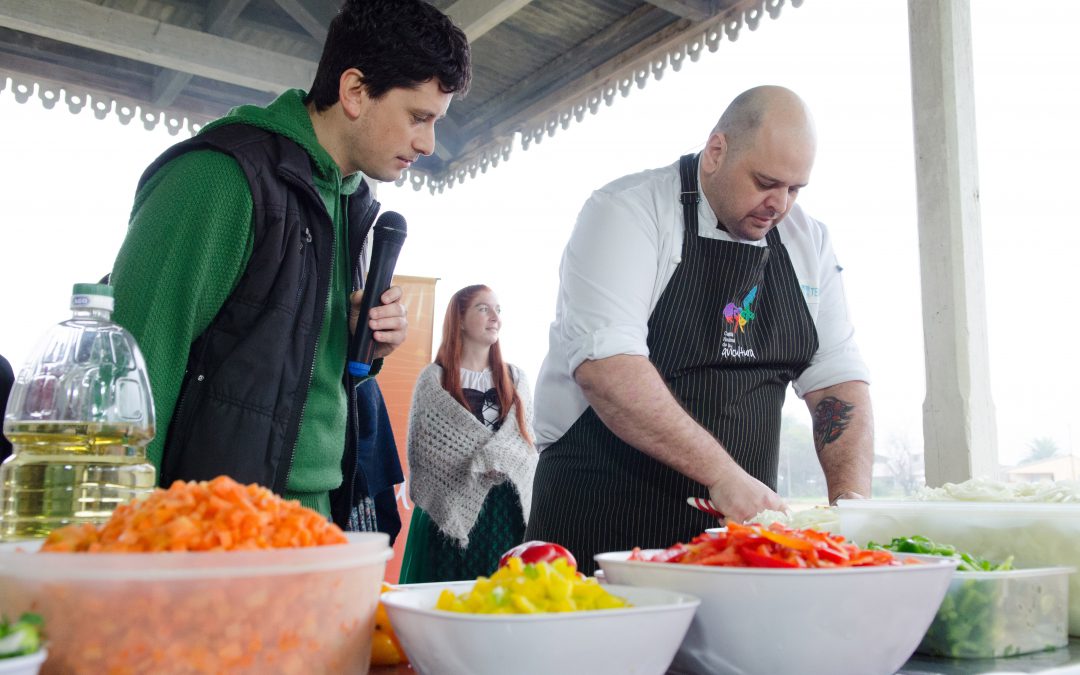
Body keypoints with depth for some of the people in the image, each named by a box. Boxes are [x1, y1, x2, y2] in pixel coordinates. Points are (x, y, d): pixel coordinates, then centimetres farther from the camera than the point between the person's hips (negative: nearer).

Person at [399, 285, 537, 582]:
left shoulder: (515, 379, 14)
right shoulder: (434, 380, 3)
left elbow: (529, 444, 10)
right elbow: (421, 448, -1)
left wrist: (499, 458, -9)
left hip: (506, 510, 3)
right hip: (451, 508, -3)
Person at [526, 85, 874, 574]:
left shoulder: (808, 242, 8)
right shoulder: (627, 211, -11)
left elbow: (837, 377, 7)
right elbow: (605, 364, -24)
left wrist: (852, 499, -8)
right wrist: (722, 474, -26)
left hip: (740, 517, 5)